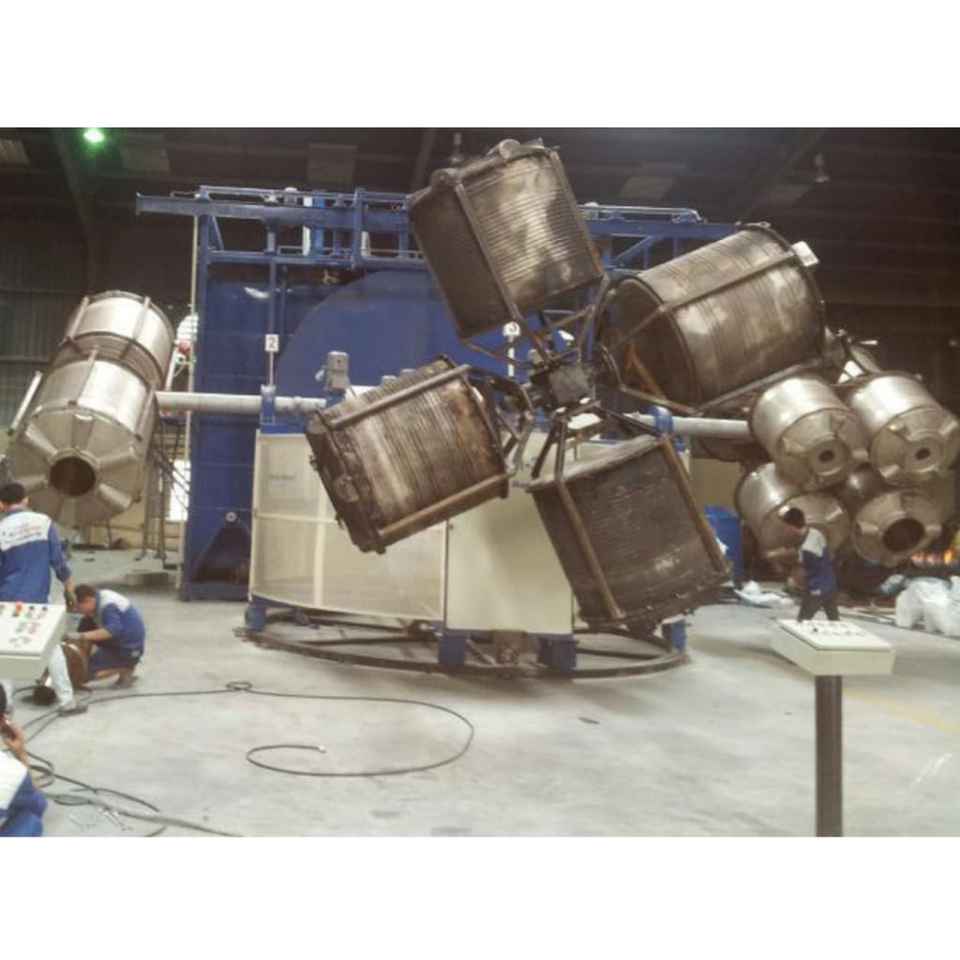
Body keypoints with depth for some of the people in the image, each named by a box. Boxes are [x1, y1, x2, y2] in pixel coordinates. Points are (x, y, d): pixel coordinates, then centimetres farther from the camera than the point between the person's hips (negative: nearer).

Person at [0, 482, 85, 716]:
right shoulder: (43, 522, -6)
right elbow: (58, 559, -4)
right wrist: (69, 588, 7)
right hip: (37, 599, 1)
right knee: (52, 647, 11)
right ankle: (67, 701, 11)